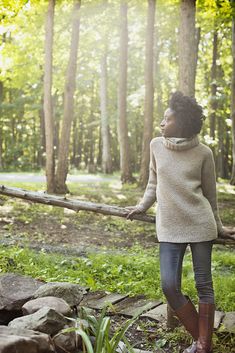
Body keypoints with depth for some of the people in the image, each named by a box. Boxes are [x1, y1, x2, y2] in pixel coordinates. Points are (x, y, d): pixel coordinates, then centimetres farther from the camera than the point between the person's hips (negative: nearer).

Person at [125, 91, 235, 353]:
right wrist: (141, 206, 9)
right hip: (169, 227, 3)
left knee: (203, 285, 5)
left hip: (200, 224, -2)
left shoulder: (203, 153, -3)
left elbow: (210, 194, 7)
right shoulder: (156, 145, 5)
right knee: (169, 287, -3)